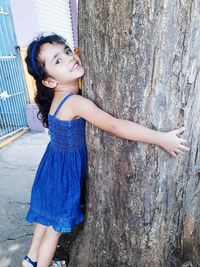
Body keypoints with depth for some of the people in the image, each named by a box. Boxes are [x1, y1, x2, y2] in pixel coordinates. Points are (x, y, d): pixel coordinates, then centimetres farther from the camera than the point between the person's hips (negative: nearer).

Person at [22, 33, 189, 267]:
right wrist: (161, 138, -29)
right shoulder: (76, 102, -29)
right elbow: (115, 126, -33)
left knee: (48, 217, 28)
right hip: (65, 170, -8)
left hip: (56, 163, 8)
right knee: (56, 226, 17)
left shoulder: (61, 96, -4)